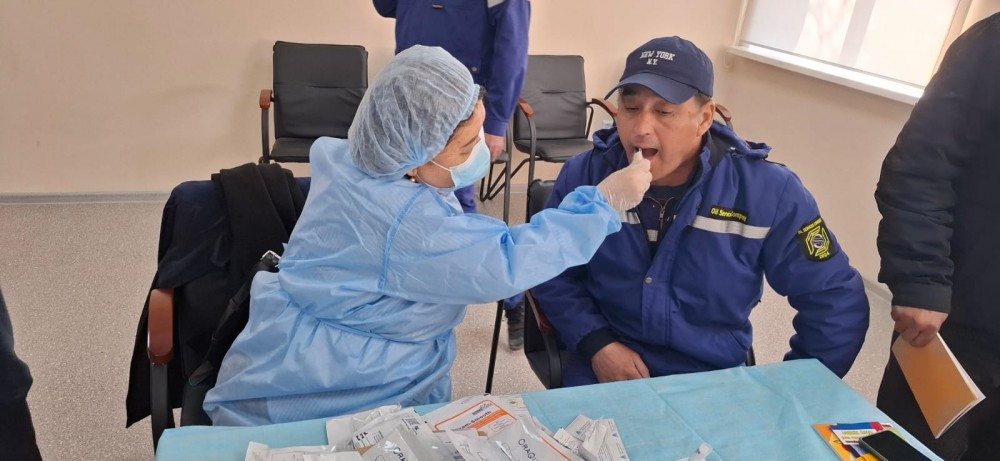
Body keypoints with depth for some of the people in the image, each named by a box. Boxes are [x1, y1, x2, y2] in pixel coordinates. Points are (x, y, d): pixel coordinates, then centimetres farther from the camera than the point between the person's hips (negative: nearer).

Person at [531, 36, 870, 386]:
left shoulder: (769, 193, -14)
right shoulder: (584, 175, -9)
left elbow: (836, 301, -3)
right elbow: (552, 276, 2)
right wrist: (597, 344, -13)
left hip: (716, 382, 1)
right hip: (604, 375, -1)